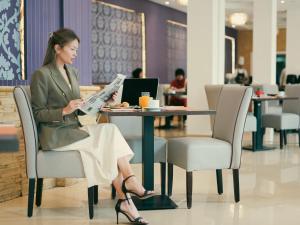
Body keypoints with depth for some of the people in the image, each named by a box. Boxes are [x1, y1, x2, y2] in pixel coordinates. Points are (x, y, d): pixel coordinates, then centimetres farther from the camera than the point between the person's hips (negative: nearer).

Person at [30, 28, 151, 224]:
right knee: (106, 139, -22)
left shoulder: (73, 72, 15)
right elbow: (38, 114, -9)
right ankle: (126, 190, -18)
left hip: (74, 129, 6)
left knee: (110, 131, -20)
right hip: (55, 135, -6)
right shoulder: (42, 75, -8)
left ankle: (126, 191, -27)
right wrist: (65, 110, -22)